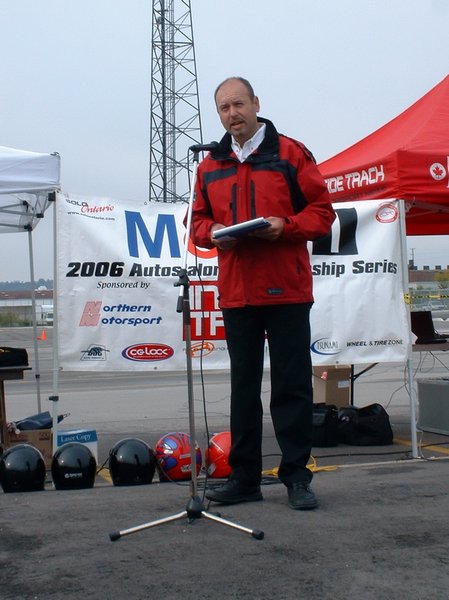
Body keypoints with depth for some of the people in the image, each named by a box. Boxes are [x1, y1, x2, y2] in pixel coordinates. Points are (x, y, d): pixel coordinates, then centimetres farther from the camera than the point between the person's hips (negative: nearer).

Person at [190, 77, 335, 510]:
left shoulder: (290, 153, 2)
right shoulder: (210, 165, 14)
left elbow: (322, 210, 0)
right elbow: (198, 221, 18)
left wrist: (285, 226, -16)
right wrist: (214, 233, -4)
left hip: (286, 290, -3)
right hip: (236, 291, 4)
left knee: (292, 385, 0)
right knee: (243, 387, 9)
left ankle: (296, 476, 10)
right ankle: (244, 477, 17)